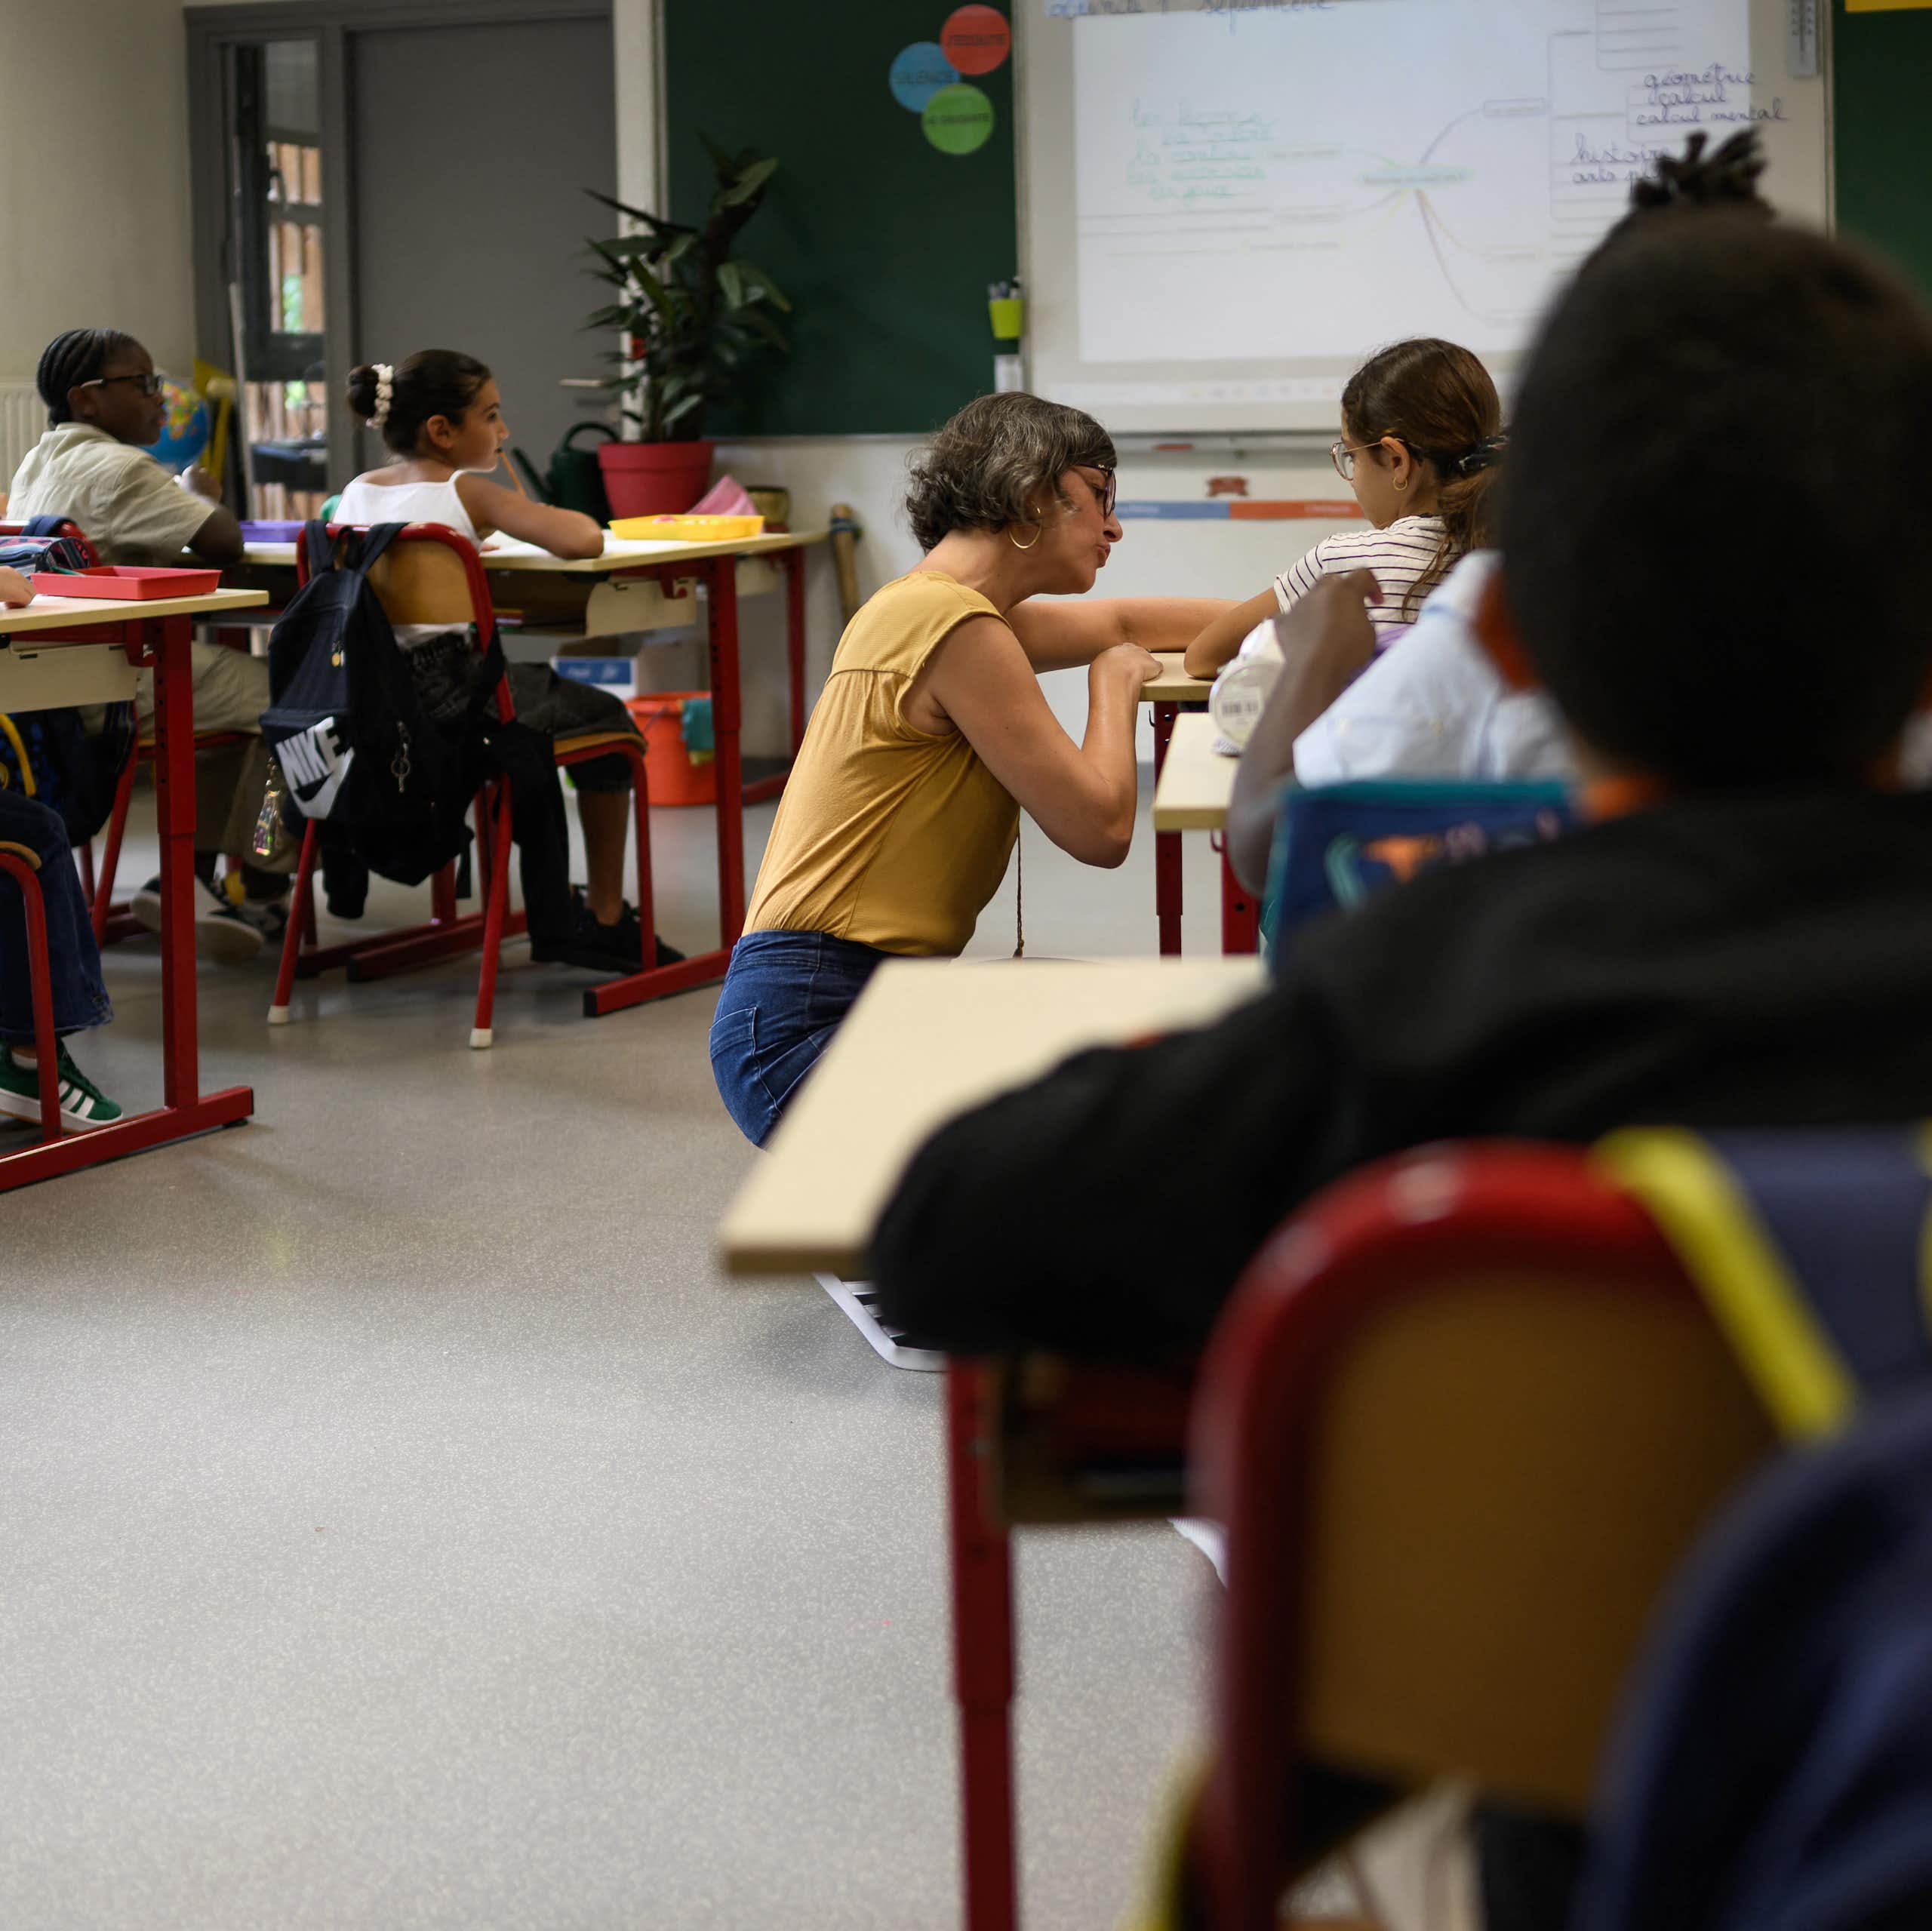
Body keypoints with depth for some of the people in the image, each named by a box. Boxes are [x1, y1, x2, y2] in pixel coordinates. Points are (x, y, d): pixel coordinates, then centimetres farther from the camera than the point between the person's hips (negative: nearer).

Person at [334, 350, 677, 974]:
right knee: (608, 718, 19)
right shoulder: (465, 491, -7)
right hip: (444, 699, -7)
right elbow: (586, 540, -18)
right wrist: (537, 521, 5)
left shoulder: (358, 491, 11)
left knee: (532, 685, 38)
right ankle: (605, 920, 20)